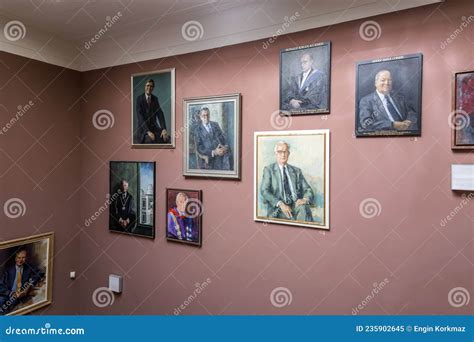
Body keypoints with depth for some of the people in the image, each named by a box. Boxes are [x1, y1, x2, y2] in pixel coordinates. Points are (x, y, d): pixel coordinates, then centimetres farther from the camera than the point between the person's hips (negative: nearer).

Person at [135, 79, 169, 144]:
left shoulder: (155, 99, 8)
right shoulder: (139, 99, -7)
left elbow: (160, 114, -2)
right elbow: (140, 116, -17)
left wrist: (164, 129, -20)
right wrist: (148, 131, -30)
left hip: (154, 127, 4)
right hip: (143, 129, -4)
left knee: (166, 138, -24)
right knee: (149, 140, -36)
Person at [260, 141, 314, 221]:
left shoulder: (296, 171, 19)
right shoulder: (268, 169, 9)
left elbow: (308, 190, 15)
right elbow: (264, 191, -3)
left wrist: (305, 199, -11)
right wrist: (280, 204, -19)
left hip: (296, 205, 4)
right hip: (278, 209, -3)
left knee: (303, 207, -32)